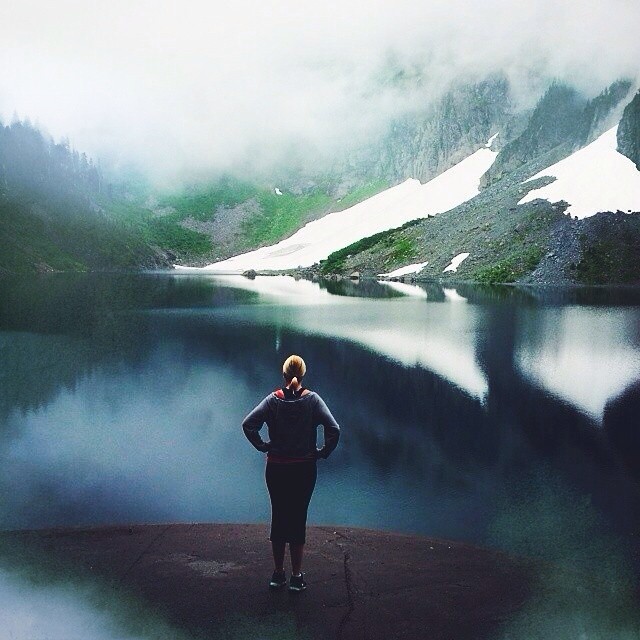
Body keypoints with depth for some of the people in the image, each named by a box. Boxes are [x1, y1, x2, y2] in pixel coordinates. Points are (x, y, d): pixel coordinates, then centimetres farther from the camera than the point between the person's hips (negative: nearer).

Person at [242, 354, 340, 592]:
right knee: (298, 519, 7)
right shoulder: (312, 399, -8)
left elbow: (248, 424, -13)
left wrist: (263, 446, -2)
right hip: (305, 469, -1)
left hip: (276, 469, 1)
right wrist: (323, 452, -3)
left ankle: (278, 574, 20)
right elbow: (334, 429, -16)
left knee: (278, 517, 12)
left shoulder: (273, 400, -5)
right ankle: (296, 577, 12)